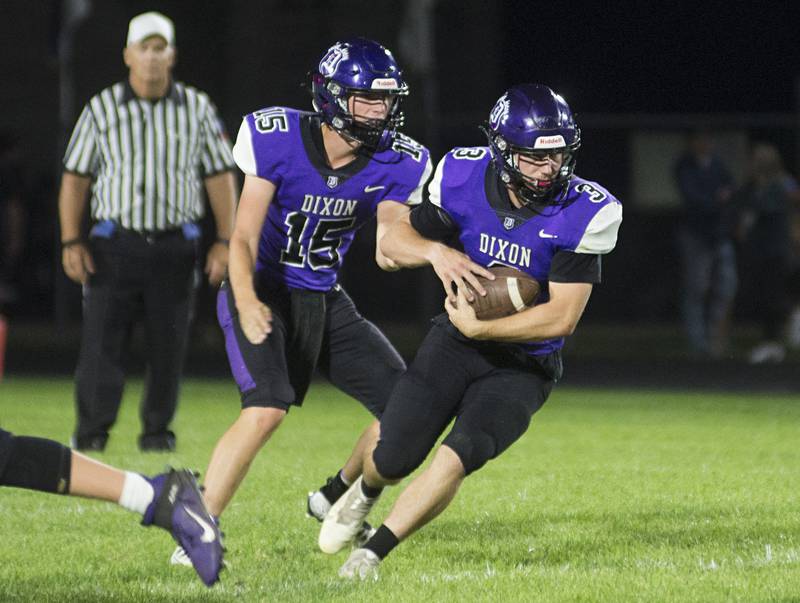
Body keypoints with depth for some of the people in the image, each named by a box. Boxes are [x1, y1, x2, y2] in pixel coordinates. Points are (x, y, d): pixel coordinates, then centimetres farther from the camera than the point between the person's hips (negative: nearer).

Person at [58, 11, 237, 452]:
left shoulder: (197, 109, 6)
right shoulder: (101, 109, 4)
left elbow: (220, 178, 8)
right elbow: (75, 179, 6)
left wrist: (225, 242, 1)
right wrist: (71, 242, -3)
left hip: (175, 246, 1)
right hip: (115, 245, -1)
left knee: (169, 346, 2)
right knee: (101, 341, -8)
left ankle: (157, 431, 14)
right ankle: (91, 432, -2)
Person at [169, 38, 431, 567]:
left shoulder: (397, 163, -8)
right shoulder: (277, 139, -20)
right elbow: (244, 236, -19)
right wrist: (247, 301, -37)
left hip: (324, 300, 5)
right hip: (264, 293, -5)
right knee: (267, 410, -27)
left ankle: (334, 501, 24)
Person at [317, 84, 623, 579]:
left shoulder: (584, 214, -21)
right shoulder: (466, 179, -12)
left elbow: (562, 317, -22)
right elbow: (394, 240, 0)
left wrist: (478, 328, -22)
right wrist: (434, 251, -22)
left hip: (523, 365, -2)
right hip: (455, 342, 2)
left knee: (455, 460, -21)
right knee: (394, 459, 0)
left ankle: (373, 553, -5)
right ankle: (366, 493, 38)